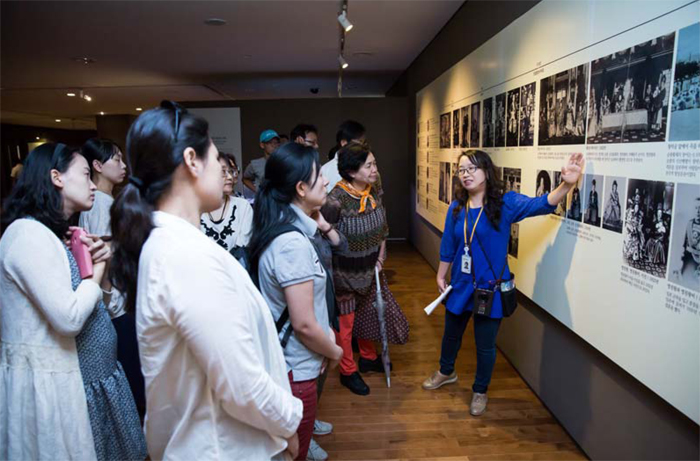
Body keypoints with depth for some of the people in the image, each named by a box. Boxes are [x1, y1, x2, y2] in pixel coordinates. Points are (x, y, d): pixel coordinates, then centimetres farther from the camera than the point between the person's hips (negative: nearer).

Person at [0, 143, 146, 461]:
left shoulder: (54, 234, 12)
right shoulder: (28, 233, -19)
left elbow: (88, 300, 14)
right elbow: (69, 318, -25)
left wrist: (98, 261, -2)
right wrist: (96, 273, -10)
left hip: (85, 374, 9)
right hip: (51, 383, -9)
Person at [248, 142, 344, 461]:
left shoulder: (280, 227, 2)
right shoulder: (293, 243, -27)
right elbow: (304, 325, -24)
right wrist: (334, 351, -8)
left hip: (281, 360, 9)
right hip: (295, 370, -9)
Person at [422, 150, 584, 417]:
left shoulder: (505, 204, -13)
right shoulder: (456, 208, -2)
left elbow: (542, 204, -27)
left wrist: (566, 184, -44)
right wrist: (441, 276, 11)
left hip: (491, 289, -4)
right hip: (460, 285, 4)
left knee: (485, 345, 11)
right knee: (451, 334, 23)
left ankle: (480, 391, 37)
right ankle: (446, 372, 52)